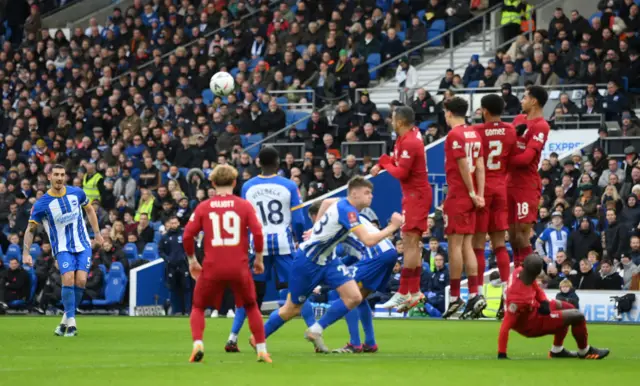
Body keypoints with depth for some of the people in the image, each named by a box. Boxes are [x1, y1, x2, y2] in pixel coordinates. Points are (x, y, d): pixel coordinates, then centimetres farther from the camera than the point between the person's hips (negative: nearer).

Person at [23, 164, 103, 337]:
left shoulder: (77, 193, -2)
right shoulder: (41, 204, -11)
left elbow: (89, 209, 17)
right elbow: (30, 230, -4)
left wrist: (97, 233, 14)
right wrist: (26, 253, -13)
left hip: (83, 245, 2)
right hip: (63, 248, -2)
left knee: (81, 280, -13)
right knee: (68, 279, -22)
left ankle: (67, 319, 5)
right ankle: (70, 322, -14)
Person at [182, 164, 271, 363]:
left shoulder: (203, 207, 5)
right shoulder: (244, 205, 2)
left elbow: (187, 236, 1)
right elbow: (258, 233, -6)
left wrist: (192, 261, 14)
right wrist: (259, 259, 7)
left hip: (212, 267, 0)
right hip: (239, 267, 0)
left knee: (198, 307, 17)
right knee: (251, 307, 21)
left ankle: (197, 344, -6)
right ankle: (262, 350, 13)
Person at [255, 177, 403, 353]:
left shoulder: (343, 204, -1)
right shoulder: (347, 211, -29)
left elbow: (326, 202, 23)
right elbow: (368, 240, -37)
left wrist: (317, 229, 24)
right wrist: (392, 227, -28)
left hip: (326, 260, 8)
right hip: (307, 262, -8)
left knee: (354, 297, -10)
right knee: (292, 309, 5)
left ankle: (315, 331, 2)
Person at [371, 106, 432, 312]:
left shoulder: (409, 142, -21)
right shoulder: (412, 134, 8)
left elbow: (401, 172, -20)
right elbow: (399, 159, 18)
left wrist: (385, 163, -3)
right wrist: (382, 164, 1)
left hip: (416, 195, -11)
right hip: (414, 194, 11)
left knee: (410, 242, -11)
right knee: (411, 242, 15)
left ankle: (404, 293, -13)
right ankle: (414, 291, 20)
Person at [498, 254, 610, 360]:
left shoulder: (520, 271, -18)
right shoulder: (518, 296, -41)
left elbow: (537, 290, 4)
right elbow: (505, 326, -38)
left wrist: (544, 302, -16)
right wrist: (502, 355, -36)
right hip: (531, 325, -9)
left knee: (568, 308, 28)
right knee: (578, 316, -4)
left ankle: (557, 350, 32)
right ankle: (584, 351, 20)